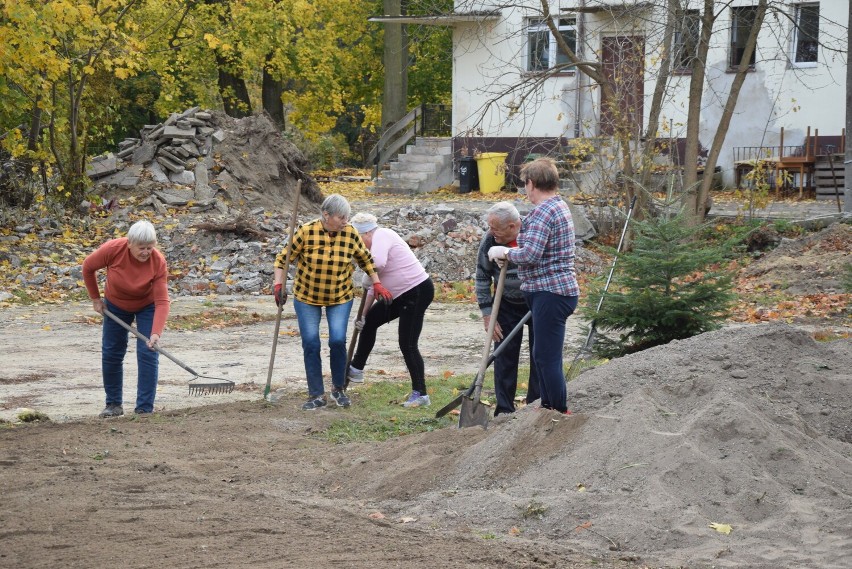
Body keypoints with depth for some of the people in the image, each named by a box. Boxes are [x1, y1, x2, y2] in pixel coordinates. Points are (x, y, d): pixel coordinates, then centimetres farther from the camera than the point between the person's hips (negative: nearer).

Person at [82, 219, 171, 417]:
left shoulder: (158, 262, -32)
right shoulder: (113, 249, -31)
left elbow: (162, 301, -33)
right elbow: (88, 267, -11)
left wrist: (156, 333, -43)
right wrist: (95, 298, -3)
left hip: (146, 306, -2)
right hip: (116, 305, 2)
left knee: (148, 353, -11)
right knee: (111, 354, 5)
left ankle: (145, 409, -5)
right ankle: (113, 404, 20)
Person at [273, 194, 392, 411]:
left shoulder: (350, 234, -9)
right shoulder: (306, 232, -16)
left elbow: (366, 259, 7)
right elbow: (284, 258, -8)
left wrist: (376, 284, 4)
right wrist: (278, 284, -17)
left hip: (340, 297, 1)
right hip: (307, 296, -1)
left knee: (338, 341, -11)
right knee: (310, 344, -3)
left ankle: (339, 389, 10)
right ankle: (317, 395, 6)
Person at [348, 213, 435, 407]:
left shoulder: (381, 235, -14)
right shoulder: (376, 242, 15)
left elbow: (378, 263, -36)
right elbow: (374, 286, 19)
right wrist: (363, 313, 17)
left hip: (418, 291, -11)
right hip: (402, 295, 11)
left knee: (407, 344, -9)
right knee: (370, 321, 19)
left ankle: (420, 394, -4)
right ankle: (356, 369, 31)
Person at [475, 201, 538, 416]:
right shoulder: (489, 241, -18)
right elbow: (482, 279, -7)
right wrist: (487, 316, -9)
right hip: (507, 304, 1)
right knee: (505, 356, -2)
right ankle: (504, 411, 3)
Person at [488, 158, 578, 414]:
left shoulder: (543, 211, -17)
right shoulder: (558, 205, 17)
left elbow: (530, 253, -25)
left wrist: (505, 252, -8)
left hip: (551, 294, -11)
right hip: (555, 290, 11)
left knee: (547, 357, -8)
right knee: (543, 355, 18)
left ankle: (560, 413, -4)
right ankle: (548, 407, 26)